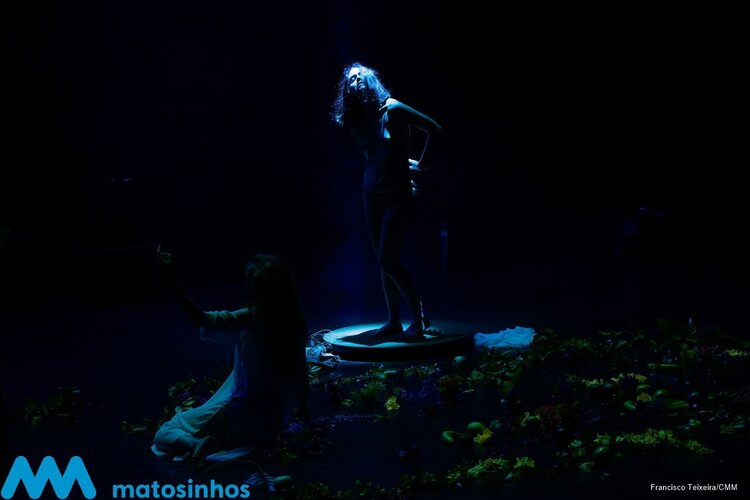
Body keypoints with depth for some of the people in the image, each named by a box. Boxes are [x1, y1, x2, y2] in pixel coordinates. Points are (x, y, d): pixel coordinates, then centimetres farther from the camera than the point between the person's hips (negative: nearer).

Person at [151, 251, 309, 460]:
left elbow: (200, 319, -31)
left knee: (164, 435, 8)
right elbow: (301, 374, 4)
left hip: (244, 415, -5)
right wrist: (302, 407, 22)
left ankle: (199, 445, -20)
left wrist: (169, 277, -32)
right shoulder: (293, 323, -6)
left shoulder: (249, 320, -21)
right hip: (274, 420, 5)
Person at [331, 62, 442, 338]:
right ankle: (394, 322, 13)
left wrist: (419, 165, -4)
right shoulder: (357, 120, 5)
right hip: (372, 194, 6)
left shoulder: (392, 109, -12)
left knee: (388, 261, -12)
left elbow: (434, 129, -9)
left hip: (397, 195, -6)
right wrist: (403, 161, 7)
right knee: (384, 262, 7)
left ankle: (419, 315, 2)